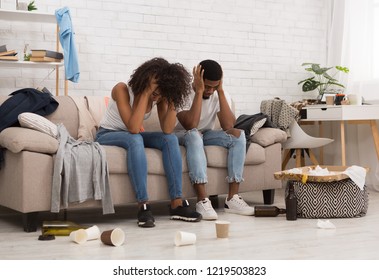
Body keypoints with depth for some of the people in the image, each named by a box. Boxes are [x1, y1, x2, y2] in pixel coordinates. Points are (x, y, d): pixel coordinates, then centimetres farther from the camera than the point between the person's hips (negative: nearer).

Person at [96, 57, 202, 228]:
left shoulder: (159, 96, -10)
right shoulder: (122, 89, -26)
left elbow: (167, 130, -20)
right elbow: (133, 128, -37)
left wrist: (171, 99, -27)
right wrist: (146, 93, -37)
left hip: (133, 137, 6)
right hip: (107, 136, -5)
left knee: (170, 139, -19)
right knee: (135, 139, -37)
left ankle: (177, 204, -22)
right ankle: (143, 206, -37)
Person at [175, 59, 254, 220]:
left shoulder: (221, 95, -10)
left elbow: (229, 126, -26)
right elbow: (190, 126, -38)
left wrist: (220, 91, -27)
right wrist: (199, 91, -35)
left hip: (206, 135, 4)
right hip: (184, 136, -4)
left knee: (238, 135, -21)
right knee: (194, 135, -39)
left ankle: (232, 198, -23)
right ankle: (202, 200, -43)